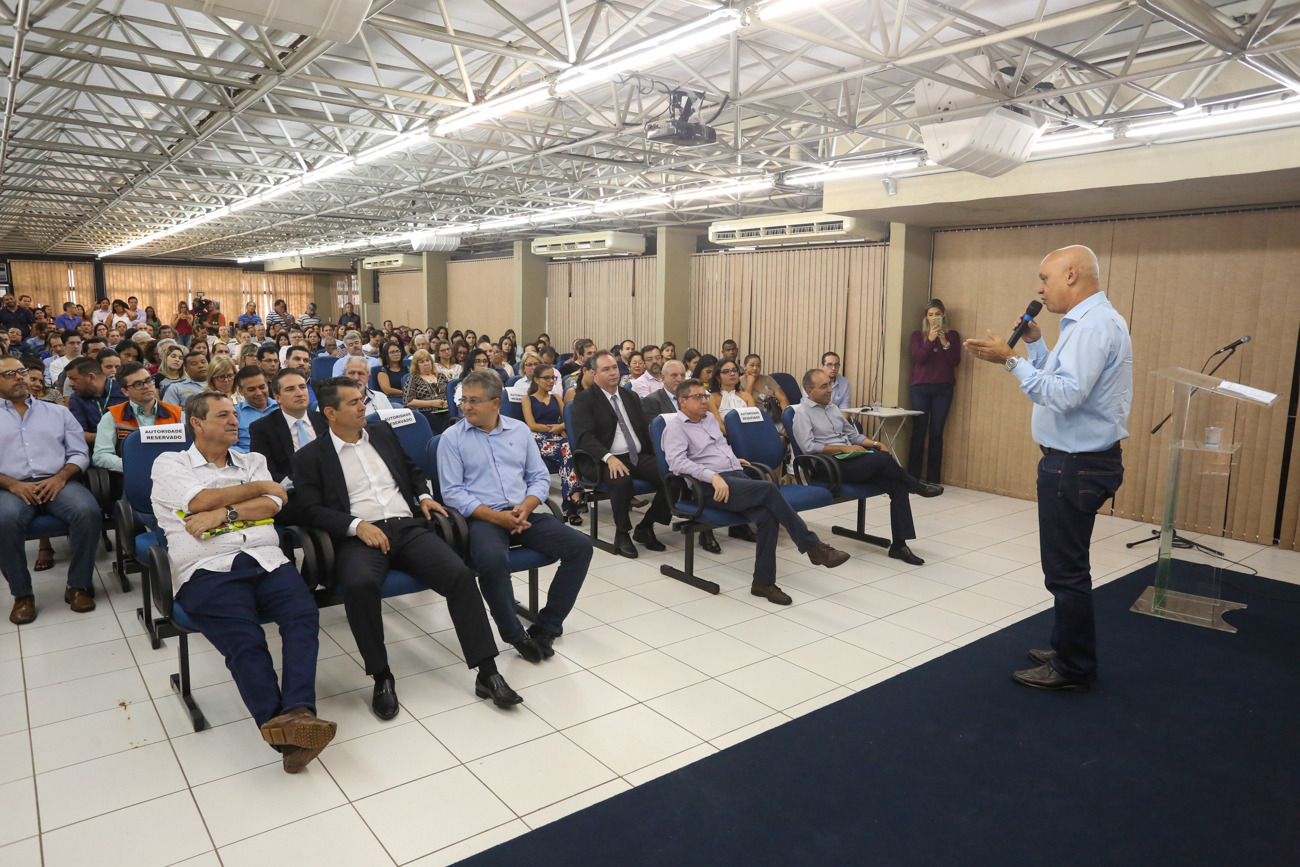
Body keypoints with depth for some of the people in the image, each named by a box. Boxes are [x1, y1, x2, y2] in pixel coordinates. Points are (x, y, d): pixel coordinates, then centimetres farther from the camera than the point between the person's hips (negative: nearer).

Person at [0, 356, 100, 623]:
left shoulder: (58, 411, 19)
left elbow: (80, 453, 11)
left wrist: (61, 477, -8)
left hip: (58, 482, 1)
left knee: (88, 511, -31)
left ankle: (78, 585, -15)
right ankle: (22, 594, -16)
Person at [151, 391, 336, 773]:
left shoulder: (253, 462, 26)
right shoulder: (170, 464, 16)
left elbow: (272, 504, 9)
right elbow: (200, 501, -2)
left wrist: (223, 513, -7)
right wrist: (257, 488, 9)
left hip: (266, 561, 3)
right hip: (208, 570, -3)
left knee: (304, 613, -28)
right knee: (245, 640, -28)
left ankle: (297, 712, -40)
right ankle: (284, 735, -36)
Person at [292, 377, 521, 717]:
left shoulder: (382, 432, 20)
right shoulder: (310, 456, 7)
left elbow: (412, 469, 32)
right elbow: (312, 509, -1)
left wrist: (423, 496, 12)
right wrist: (357, 525, -16)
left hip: (408, 527, 3)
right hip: (359, 536, -3)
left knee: (460, 574, -23)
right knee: (359, 584, -38)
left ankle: (487, 672, -18)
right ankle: (382, 677, -17)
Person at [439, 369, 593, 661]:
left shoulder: (519, 429, 14)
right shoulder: (452, 437, 3)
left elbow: (540, 477, 13)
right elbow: (452, 492, -4)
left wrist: (526, 507, -8)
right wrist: (495, 516, -15)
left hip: (524, 514, 4)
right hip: (482, 518, -4)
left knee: (581, 546, -16)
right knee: (493, 559, -37)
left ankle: (546, 626, -4)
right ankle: (515, 635, -14)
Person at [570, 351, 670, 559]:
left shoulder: (631, 397, 20)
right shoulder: (584, 400, 1)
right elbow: (584, 437, -11)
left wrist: (656, 459, 8)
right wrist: (609, 458, -27)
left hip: (639, 456, 6)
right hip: (608, 461, -6)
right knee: (622, 480, -39)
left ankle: (645, 527, -1)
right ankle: (622, 535, -15)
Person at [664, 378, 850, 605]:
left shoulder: (709, 418, 23)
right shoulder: (675, 427, -1)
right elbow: (677, 461, -17)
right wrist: (713, 476, -26)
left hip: (736, 476, 7)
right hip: (711, 487, -7)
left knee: (768, 515, -22)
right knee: (769, 489, -27)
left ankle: (763, 582, -14)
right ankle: (812, 546, -20)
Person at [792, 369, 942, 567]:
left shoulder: (833, 408, 22)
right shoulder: (802, 413, -2)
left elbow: (853, 435, 26)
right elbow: (808, 447, -14)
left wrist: (875, 444, 8)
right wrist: (843, 448, -15)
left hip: (851, 461, 8)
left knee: (898, 486, -14)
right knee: (883, 459, -28)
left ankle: (899, 545, -12)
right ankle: (917, 486, 0)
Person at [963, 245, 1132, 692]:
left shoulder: (1093, 326, -19)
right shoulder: (1091, 321, 15)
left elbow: (1065, 394, -28)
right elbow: (1059, 379, 21)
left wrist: (1010, 359, -25)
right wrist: (1034, 342, 14)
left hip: (1076, 466, -11)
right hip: (1080, 459, 11)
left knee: (1066, 570, 0)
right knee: (1067, 566, 21)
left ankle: (1073, 669, 13)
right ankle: (1069, 651, 35)